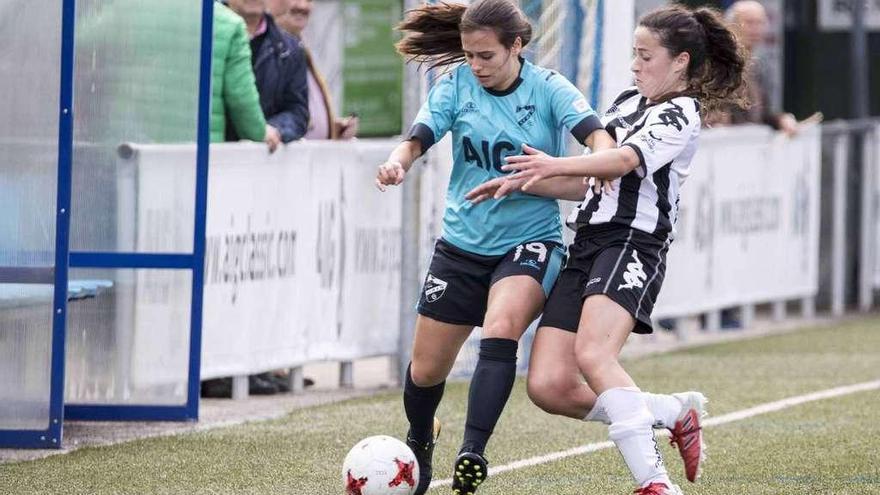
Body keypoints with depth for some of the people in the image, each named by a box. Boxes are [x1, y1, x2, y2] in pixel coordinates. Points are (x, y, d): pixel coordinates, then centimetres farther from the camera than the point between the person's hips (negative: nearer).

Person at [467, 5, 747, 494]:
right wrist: (522, 181, 19)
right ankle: (677, 412, 12)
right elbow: (591, 174, 30)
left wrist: (557, 166, -35)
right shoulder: (628, 101, 21)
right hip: (586, 245, 8)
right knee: (548, 386, -5)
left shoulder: (680, 115, -4)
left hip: (633, 245, -8)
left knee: (593, 355, -32)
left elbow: (624, 161, -21)